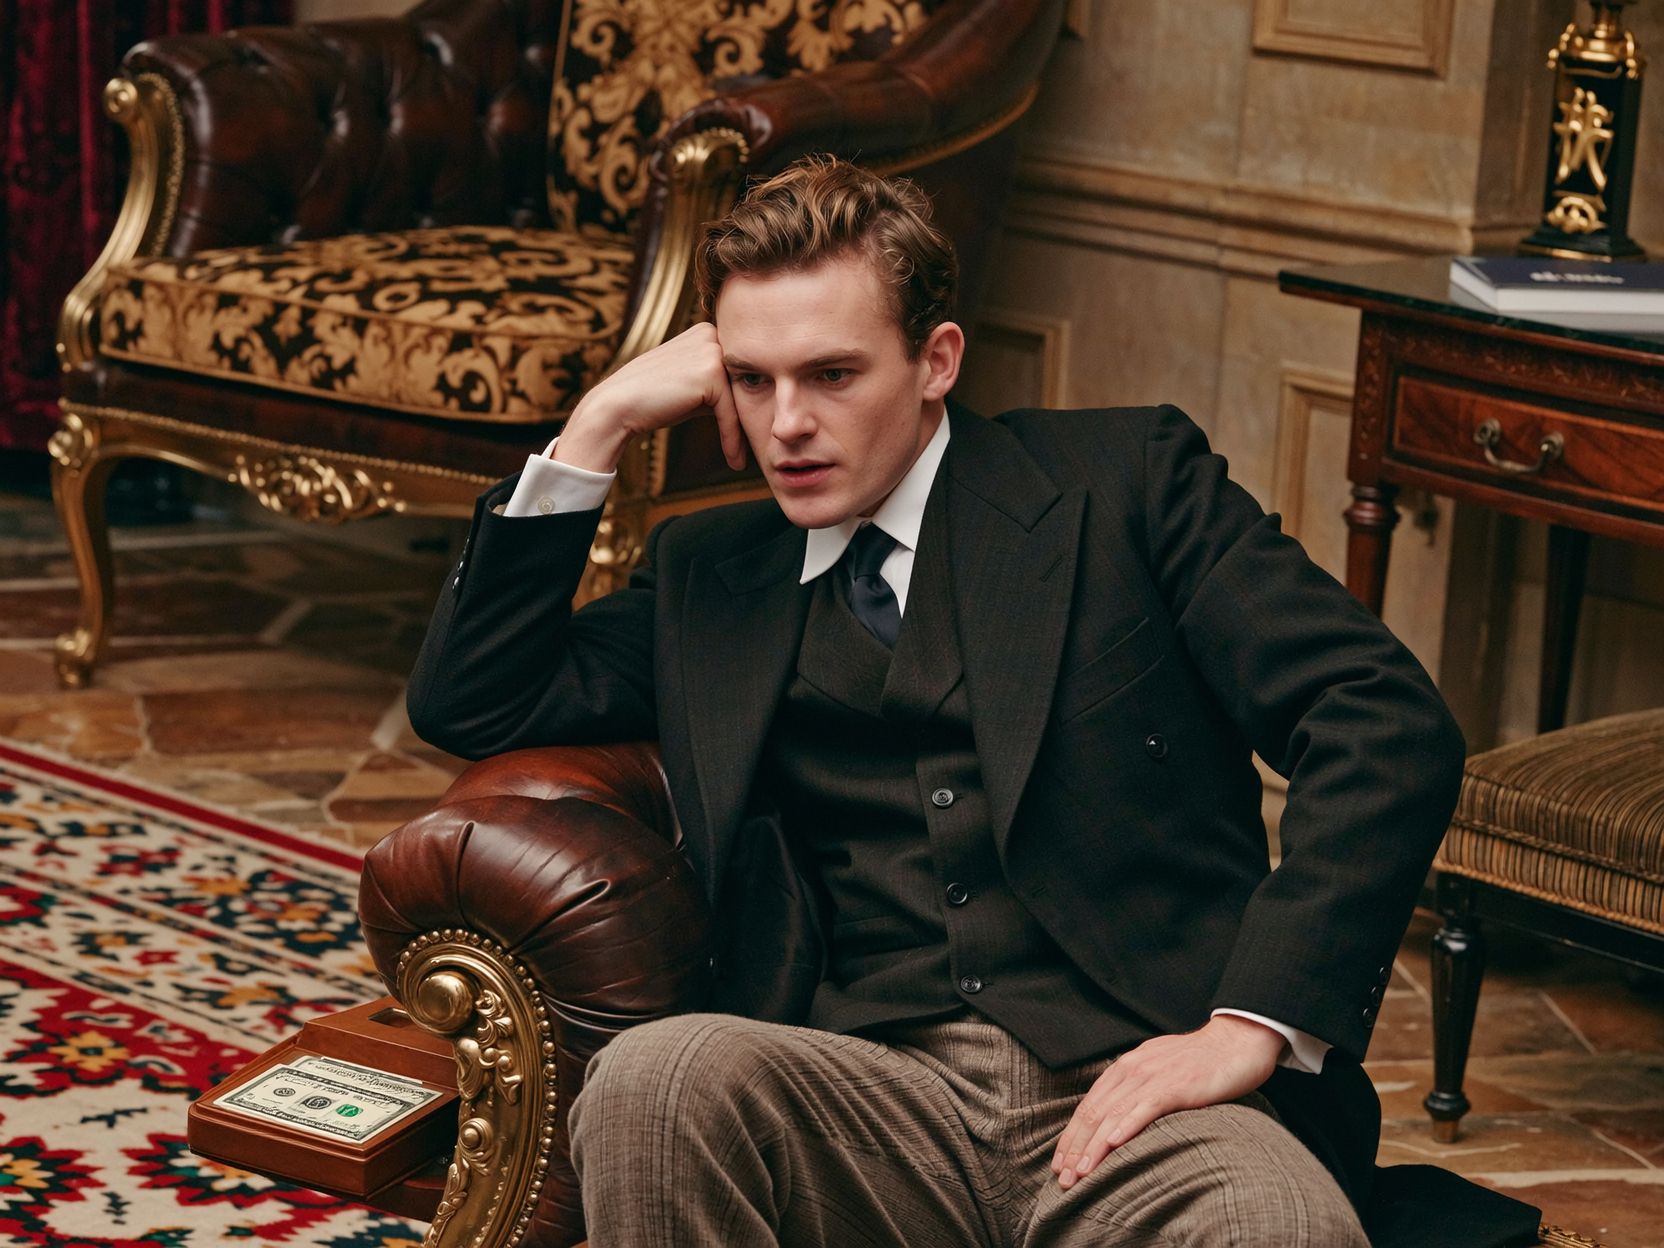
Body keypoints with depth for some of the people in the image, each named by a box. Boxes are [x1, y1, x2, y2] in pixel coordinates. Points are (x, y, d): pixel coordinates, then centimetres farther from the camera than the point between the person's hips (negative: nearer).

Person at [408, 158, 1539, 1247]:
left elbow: (1391, 727, -1)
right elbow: (467, 704, 15)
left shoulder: (1125, 482, 9)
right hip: (869, 1106, 4)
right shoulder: (709, 577, 22)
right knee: (651, 1080, -30)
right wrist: (601, 424, 10)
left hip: (1131, 1086, -4)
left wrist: (1255, 1024, -13)